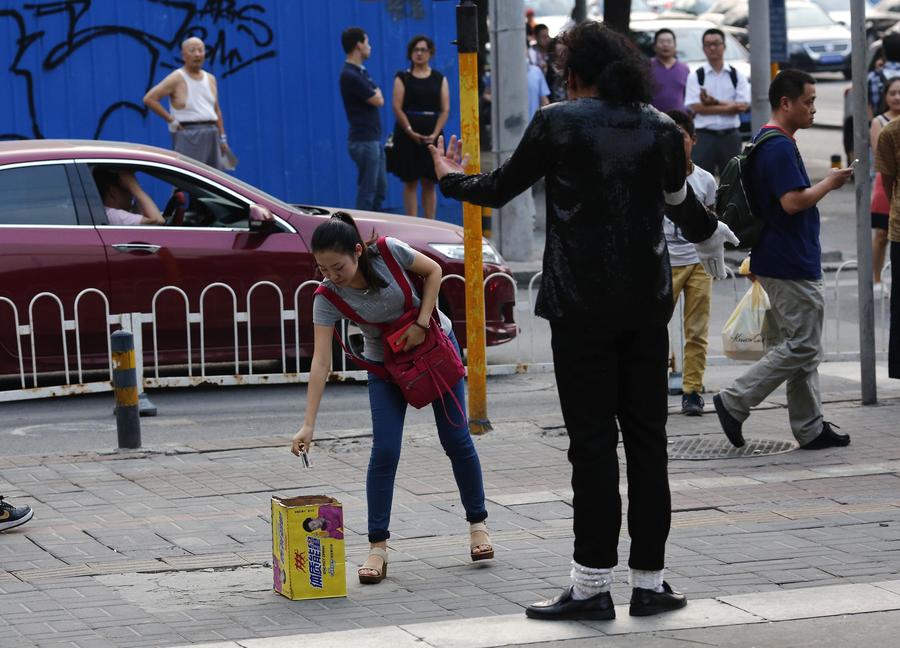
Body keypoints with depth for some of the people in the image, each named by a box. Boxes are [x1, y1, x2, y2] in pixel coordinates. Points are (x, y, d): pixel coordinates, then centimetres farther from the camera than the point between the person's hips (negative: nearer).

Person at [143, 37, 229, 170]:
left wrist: (222, 138, 13)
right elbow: (149, 99, -11)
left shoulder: (210, 79, 14)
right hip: (188, 136, -7)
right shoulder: (177, 79, -6)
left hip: (211, 135, 7)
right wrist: (171, 120, -12)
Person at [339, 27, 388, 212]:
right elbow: (377, 101, -13)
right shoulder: (350, 75, -19)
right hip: (364, 141, -10)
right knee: (367, 191, -5)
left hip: (373, 139, 10)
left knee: (380, 189, 14)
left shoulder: (362, 71, 13)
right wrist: (376, 94, 7)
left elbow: (378, 98, 16)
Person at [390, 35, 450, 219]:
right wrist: (410, 131, -15)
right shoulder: (402, 78, 4)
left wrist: (435, 134, -10)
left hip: (431, 136, 2)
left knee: (429, 183, 3)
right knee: (410, 182, -1)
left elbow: (445, 109, 3)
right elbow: (397, 107, -4)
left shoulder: (439, 79, 9)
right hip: (408, 134, -2)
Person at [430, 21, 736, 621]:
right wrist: (709, 235, 43)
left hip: (581, 307, -3)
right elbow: (681, 200, 21)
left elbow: (498, 190, 3)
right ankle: (649, 582, 10)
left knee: (593, 441, -1)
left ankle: (593, 587, 0)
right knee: (647, 438, 8)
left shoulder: (558, 123, -6)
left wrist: (450, 178, 24)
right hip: (647, 302, 3)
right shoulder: (661, 129, 5)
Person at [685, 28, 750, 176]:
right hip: (704, 135, -2)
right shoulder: (695, 76, 2)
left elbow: (743, 106, -4)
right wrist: (729, 107, -10)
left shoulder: (737, 75, 7)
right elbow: (695, 107, -9)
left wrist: (714, 102, -12)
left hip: (730, 136, 2)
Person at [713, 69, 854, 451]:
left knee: (802, 347, 12)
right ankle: (734, 402, -6)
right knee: (801, 346, -7)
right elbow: (793, 201, -26)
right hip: (791, 266, -11)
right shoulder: (780, 147, -18)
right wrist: (830, 183, -11)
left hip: (776, 260, 11)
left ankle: (810, 429, 15)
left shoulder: (766, 144, 15)